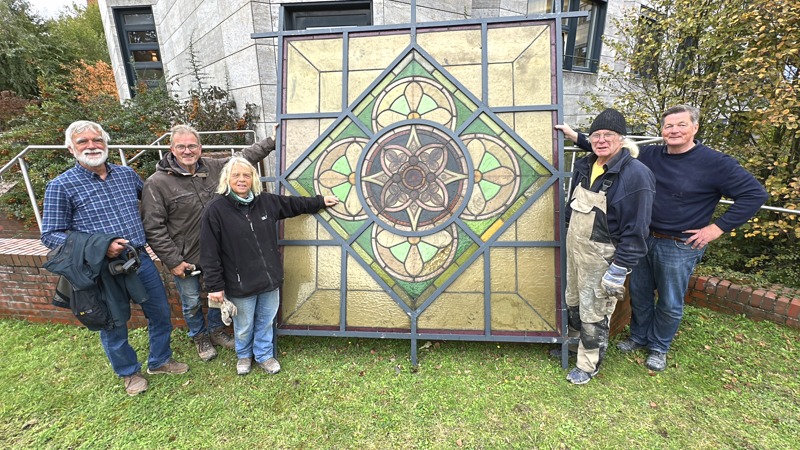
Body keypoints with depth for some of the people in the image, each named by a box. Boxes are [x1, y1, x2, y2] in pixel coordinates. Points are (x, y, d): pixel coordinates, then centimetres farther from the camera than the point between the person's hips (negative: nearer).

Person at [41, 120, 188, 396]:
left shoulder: (127, 174, 4)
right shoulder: (60, 187, -8)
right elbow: (50, 235, -8)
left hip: (141, 260, 4)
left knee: (161, 313, 16)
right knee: (113, 327, 14)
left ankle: (160, 360, 40)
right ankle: (129, 372, 39)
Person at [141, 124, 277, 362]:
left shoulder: (213, 167, -3)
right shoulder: (157, 183, -15)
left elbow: (244, 157, 10)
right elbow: (153, 228, -14)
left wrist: (272, 141, 9)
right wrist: (173, 261, -14)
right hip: (184, 258, -4)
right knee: (191, 302, 15)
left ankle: (217, 330, 46)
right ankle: (200, 337, 43)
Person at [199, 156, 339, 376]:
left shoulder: (266, 201, 0)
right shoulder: (215, 210, -13)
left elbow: (293, 204, 18)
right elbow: (210, 253, -12)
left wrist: (320, 201, 23)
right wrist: (215, 286, -11)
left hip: (269, 279, 4)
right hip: (240, 285, -3)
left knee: (266, 321, 20)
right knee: (244, 327, 17)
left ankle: (264, 354, 44)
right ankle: (244, 355, 47)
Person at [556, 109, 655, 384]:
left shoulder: (635, 174, -19)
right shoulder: (584, 166, 3)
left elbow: (635, 230, -20)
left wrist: (619, 270, -20)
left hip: (602, 255, -7)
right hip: (574, 246, 7)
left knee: (594, 313, 7)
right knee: (573, 301, 23)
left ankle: (588, 364, 29)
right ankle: (574, 340, 49)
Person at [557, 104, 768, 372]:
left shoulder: (715, 163, -12)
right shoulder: (649, 156, -1)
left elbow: (755, 194, -9)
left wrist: (718, 227, -14)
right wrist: (576, 137, -5)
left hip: (680, 247, -4)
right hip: (644, 239, 4)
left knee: (670, 303, 11)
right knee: (639, 294, 17)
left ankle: (659, 348, 34)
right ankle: (639, 337, 40)